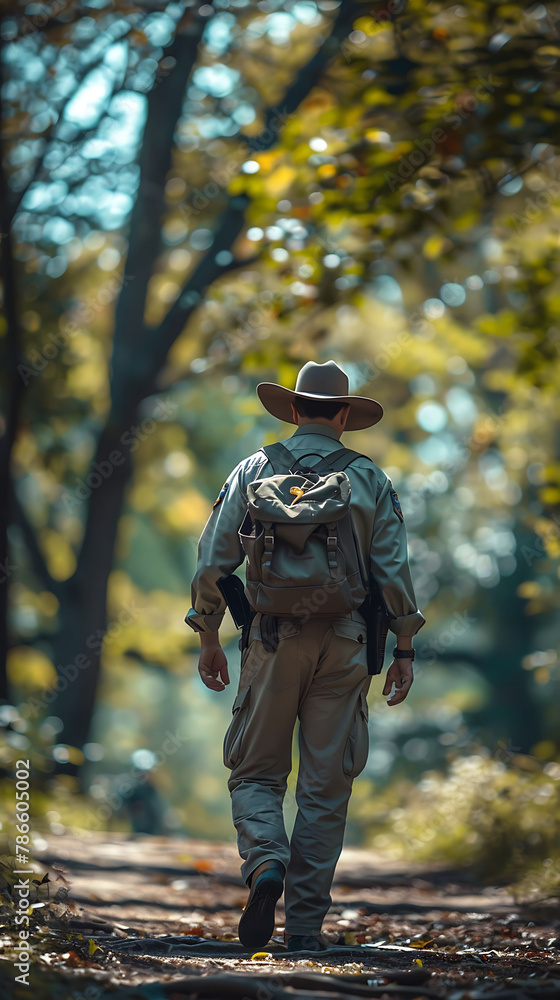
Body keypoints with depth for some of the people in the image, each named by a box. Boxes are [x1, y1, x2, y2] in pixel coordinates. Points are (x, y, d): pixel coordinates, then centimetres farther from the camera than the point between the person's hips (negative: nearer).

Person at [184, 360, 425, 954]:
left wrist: (209, 639, 13)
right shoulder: (370, 480, 7)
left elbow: (213, 562, 3)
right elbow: (393, 571, 1)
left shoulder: (255, 471, 6)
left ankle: (265, 864, -20)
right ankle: (305, 924, 3)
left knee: (255, 772, 9)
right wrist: (403, 650, 7)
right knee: (326, 788, 5)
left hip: (272, 640, 0)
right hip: (343, 643, 0)